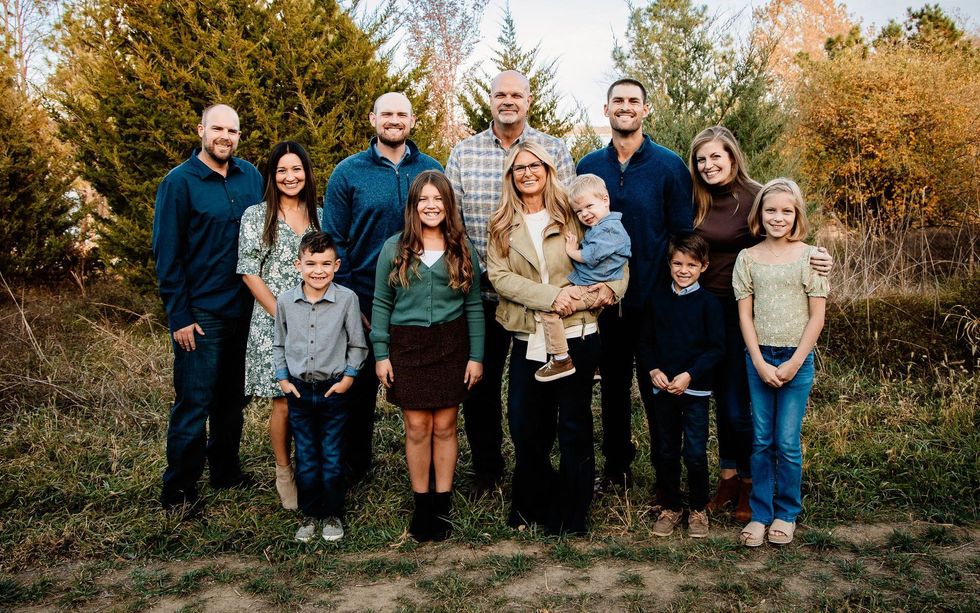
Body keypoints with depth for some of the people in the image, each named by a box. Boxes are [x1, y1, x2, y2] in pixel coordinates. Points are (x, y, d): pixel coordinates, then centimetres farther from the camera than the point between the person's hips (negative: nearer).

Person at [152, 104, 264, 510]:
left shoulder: (251, 178, 6)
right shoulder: (179, 182, -8)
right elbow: (166, 255, -9)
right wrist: (179, 317, -12)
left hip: (244, 309, 5)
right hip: (201, 314, -5)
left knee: (233, 399, 16)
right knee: (193, 404, 1)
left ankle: (227, 472, 31)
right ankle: (178, 491, 14)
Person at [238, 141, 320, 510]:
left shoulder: (319, 215, 11)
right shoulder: (256, 215, 0)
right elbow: (250, 273, -4)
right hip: (273, 323, -3)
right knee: (284, 403, -1)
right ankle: (284, 474, 18)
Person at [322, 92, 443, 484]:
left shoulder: (432, 170, 3)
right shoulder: (348, 173, -1)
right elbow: (333, 241, -2)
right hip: (365, 302, -1)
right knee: (361, 386, 11)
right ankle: (354, 466, 29)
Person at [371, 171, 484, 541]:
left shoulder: (463, 250, 5)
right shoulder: (394, 248, 2)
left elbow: (474, 306, 5)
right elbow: (381, 304, 3)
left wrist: (476, 356, 0)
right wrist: (381, 354, -2)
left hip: (451, 344, 1)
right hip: (407, 345, 0)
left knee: (444, 426, 5)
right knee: (417, 428, 3)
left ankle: (442, 504, 17)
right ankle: (421, 504, 16)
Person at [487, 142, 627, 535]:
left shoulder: (572, 216, 4)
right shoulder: (502, 226, 7)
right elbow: (499, 276, -6)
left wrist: (609, 286, -18)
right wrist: (551, 295, -16)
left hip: (576, 336, -2)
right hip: (528, 340, 2)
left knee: (574, 426, 7)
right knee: (525, 427, 9)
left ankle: (571, 516, 21)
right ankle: (534, 505, 30)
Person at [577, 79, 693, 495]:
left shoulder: (669, 165, -4)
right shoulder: (588, 166, 6)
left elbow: (683, 235, -4)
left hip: (654, 300, -3)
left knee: (657, 387, 7)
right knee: (613, 383, 14)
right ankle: (616, 465, 30)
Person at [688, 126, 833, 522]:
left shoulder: (754, 197, -10)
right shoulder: (699, 201, 4)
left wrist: (818, 259, -26)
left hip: (742, 310, -5)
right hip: (706, 307, 5)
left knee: (738, 403, -1)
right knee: (720, 399, 13)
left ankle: (749, 483, 18)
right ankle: (728, 477, 27)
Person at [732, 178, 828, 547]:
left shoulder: (809, 257, -2)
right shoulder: (747, 258, 3)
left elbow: (817, 316, -3)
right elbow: (745, 315, 2)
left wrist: (794, 363, -9)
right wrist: (760, 363, -6)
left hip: (797, 359, -2)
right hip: (758, 358, 2)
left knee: (787, 442, 2)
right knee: (761, 441, 8)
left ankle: (786, 513, 19)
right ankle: (760, 513, 19)